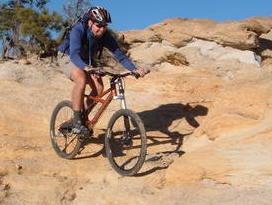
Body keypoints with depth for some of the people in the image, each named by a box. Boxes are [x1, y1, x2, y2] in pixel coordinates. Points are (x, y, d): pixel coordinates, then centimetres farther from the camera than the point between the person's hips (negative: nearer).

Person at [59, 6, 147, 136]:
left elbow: (119, 54, -20)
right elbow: (74, 54, -46)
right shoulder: (78, 30, -32)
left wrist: (134, 69, -35)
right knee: (82, 80, -36)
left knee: (99, 88, -22)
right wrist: (86, 68, -65)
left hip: (89, 63, 5)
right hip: (73, 62, -5)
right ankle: (77, 121, -29)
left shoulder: (105, 35, -19)